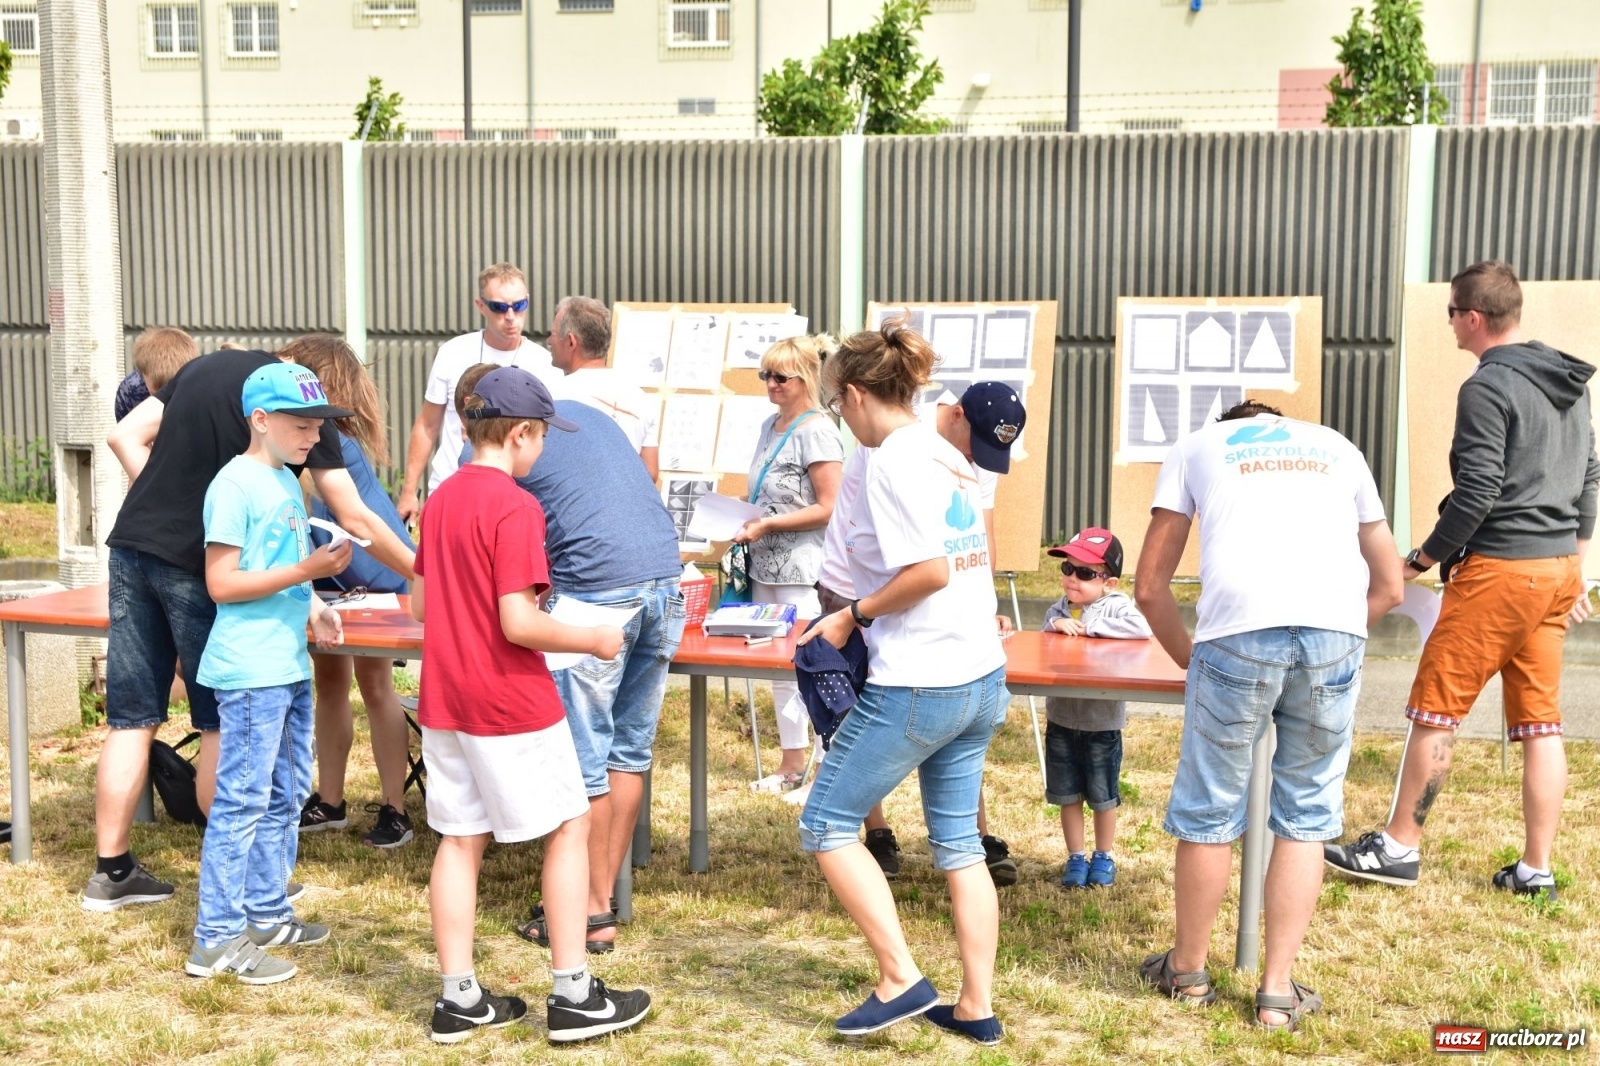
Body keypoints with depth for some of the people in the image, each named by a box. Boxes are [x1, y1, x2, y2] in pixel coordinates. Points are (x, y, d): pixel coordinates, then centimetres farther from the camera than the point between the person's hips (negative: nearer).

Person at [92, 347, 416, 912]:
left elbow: (124, 436, 12)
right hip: (197, 564, -6)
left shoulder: (208, 365, 14)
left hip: (133, 545, 6)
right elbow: (355, 520, -2)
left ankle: (111, 872, 20)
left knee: (131, 718, 12)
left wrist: (170, 504, 13)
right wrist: (425, 575, 7)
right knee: (224, 724, 6)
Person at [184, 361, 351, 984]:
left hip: (289, 666, 9)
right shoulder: (236, 484, -13)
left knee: (285, 794, 16)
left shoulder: (287, 482, 13)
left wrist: (314, 609, 6)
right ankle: (217, 940, 5)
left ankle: (265, 913, 29)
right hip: (250, 672, -9)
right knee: (242, 800, -4)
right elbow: (222, 583, -17)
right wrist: (304, 572, -22)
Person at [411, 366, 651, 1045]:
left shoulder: (441, 500, 7)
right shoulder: (515, 507, -18)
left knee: (460, 840, 12)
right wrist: (593, 641, -9)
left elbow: (418, 605, 14)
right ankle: (573, 995, 10)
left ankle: (459, 1000, 18)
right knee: (570, 826, 6)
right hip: (511, 705, -8)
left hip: (445, 701, 8)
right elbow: (519, 625, -22)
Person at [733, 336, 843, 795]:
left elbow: (827, 509, -17)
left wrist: (767, 525, -19)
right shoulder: (771, 425, 13)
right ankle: (792, 763, 21)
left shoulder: (817, 431, -13)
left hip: (801, 570, -9)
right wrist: (747, 521, 6)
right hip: (767, 564, 9)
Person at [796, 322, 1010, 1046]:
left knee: (826, 823, 4)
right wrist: (866, 611, 15)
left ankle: (901, 980, 4)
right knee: (958, 842, 15)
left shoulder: (892, 459, -14)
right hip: (982, 679, 9)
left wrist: (854, 615, -9)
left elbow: (930, 570, -21)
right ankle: (976, 1007, 20)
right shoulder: (948, 455, 12)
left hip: (918, 683, -9)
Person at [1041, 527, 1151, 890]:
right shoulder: (1057, 609, 2)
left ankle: (1104, 857, 31)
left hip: (1102, 721, -4)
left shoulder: (1116, 605, -12)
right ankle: (1076, 857, 27)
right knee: (1067, 795, 12)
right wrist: (1056, 625, -20)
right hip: (1061, 719, 4)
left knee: (1103, 796, 12)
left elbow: (1141, 629, -30)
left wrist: (1090, 626, -26)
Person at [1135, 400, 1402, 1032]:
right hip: (1337, 632, 2)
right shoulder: (1337, 448, 31)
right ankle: (1279, 992, 19)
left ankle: (1188, 971, 29)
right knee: (1307, 815, 15)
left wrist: (1190, 659, 29)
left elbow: (1149, 587, 19)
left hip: (1238, 630, -2)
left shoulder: (1197, 445, 25)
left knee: (1208, 813, 12)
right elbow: (1389, 585, 30)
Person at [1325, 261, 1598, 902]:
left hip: (1499, 570, -9)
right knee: (1540, 721, 11)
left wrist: (1423, 557, -7)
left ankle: (1399, 847, 9)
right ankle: (1536, 869, 15)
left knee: (1436, 710, 1)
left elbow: (1477, 493, -19)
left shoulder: (1488, 388, -14)